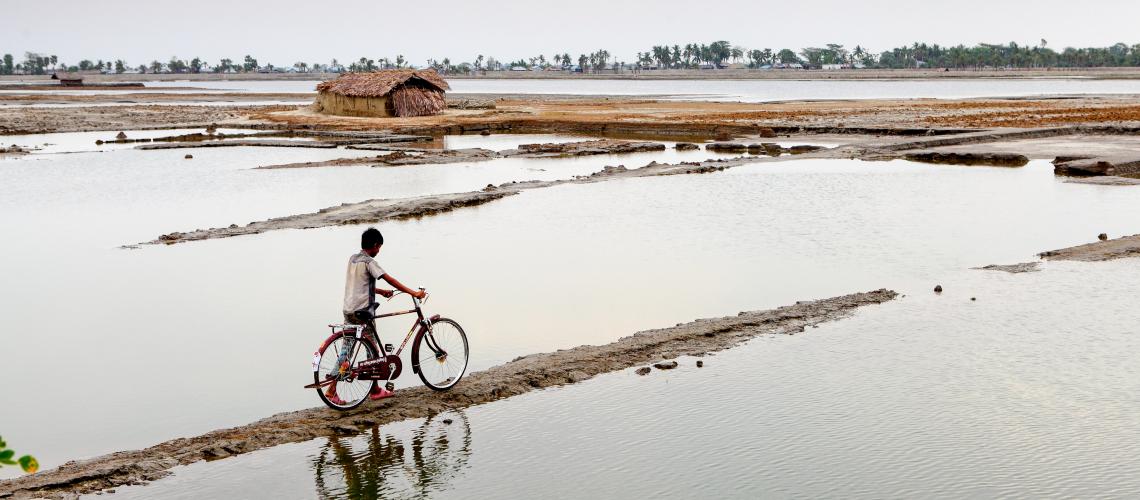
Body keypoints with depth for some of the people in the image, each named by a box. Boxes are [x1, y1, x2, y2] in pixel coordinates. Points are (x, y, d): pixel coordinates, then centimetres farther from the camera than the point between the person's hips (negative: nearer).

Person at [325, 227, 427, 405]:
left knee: (347, 349, 8)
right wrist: (414, 293, -17)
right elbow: (390, 279, -17)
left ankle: (332, 389, 4)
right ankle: (375, 390, 13)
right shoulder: (369, 262, -13)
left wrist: (381, 291, 22)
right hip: (362, 312, -8)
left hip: (348, 309, 8)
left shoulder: (353, 259, 12)